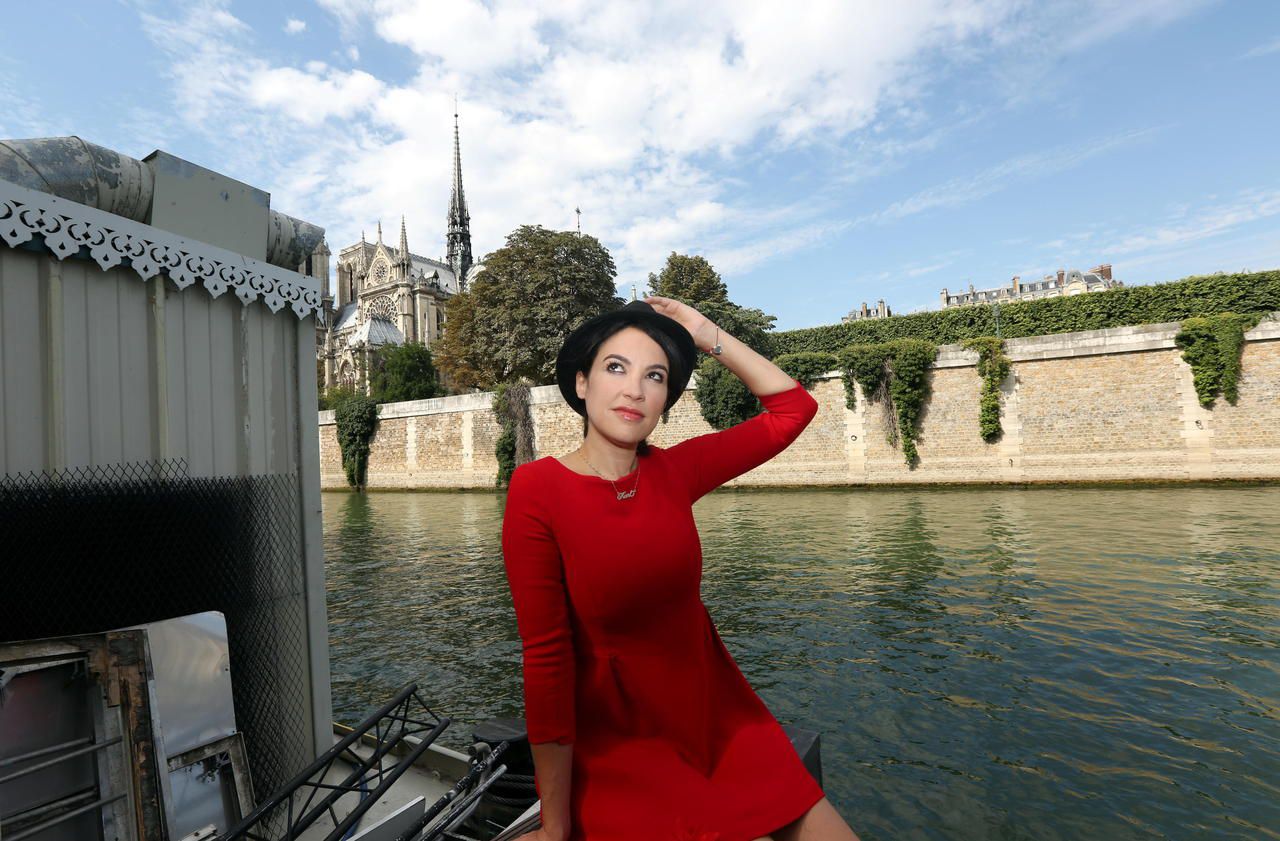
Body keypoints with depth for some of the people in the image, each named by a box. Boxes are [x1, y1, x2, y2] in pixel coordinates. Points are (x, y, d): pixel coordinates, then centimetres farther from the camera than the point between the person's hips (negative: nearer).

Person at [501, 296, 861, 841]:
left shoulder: (673, 472, -5)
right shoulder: (537, 488, -17)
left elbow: (793, 408, 1)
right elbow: (545, 654, -18)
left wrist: (710, 337, -3)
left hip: (721, 718, 5)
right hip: (621, 748, -4)